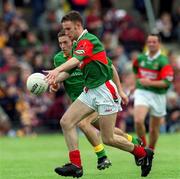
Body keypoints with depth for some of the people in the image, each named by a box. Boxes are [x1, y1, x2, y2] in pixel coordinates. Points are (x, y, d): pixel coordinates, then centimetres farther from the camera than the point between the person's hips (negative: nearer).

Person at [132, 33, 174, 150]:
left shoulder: (163, 61, -11)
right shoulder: (140, 58, 3)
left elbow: (167, 82, -19)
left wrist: (150, 83, -27)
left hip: (157, 96, -2)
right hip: (142, 92, 2)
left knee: (154, 128, 9)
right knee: (138, 120, -22)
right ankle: (143, 145, -2)